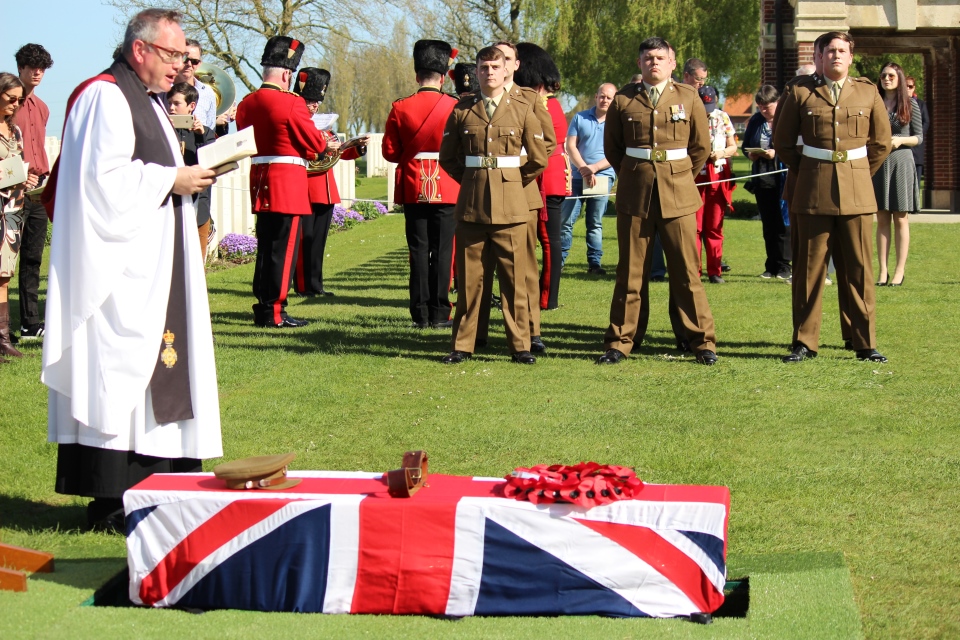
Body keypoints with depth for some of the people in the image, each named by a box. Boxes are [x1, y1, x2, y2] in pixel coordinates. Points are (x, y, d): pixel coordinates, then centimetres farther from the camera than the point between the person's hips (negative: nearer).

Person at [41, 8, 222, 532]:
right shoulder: (105, 98, -12)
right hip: (120, 272, -11)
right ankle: (110, 503, -7)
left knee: (153, 373, 9)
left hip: (153, 269, 11)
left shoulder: (148, 102, 19)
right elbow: (105, 178, -22)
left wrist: (189, 174, 9)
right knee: (117, 373, -10)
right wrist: (171, 180, -15)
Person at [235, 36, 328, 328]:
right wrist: (328, 143, 11)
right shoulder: (292, 103, -15)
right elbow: (315, 143, -9)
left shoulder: (247, 104, 6)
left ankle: (262, 307, 17)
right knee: (283, 248, -2)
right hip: (289, 183, -7)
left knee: (265, 246, 14)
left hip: (260, 181, 7)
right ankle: (274, 312, -1)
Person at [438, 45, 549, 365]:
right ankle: (462, 345, 11)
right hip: (471, 205, 1)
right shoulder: (462, 110, 6)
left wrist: (513, 183, 8)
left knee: (515, 278, 0)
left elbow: (539, 159, 5)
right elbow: (447, 158, 15)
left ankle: (520, 345, 7)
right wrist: (471, 181, 9)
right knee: (469, 278, 4)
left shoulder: (522, 108, 3)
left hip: (511, 205, -1)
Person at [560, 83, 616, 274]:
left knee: (595, 223, 4)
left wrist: (594, 168, -13)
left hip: (603, 178, -1)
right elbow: (570, 146, 0)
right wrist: (583, 169, -11)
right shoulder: (580, 118, 6)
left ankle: (594, 263, 8)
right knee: (566, 220, -2)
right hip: (577, 177, 1)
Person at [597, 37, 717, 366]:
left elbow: (701, 146, 11)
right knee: (630, 271, 3)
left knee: (686, 271, -1)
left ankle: (702, 342, 6)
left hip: (678, 195, -1)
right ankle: (619, 342, 9)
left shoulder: (688, 97, 5)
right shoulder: (624, 99, 5)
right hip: (634, 195, 1)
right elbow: (612, 147, 15)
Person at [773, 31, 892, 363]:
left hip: (857, 192, 1)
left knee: (860, 268, 1)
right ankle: (805, 342, 9)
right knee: (809, 268, 2)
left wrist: (859, 176, 13)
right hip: (813, 193, -1)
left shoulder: (868, 93, 7)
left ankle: (866, 343, 7)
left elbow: (881, 143, 16)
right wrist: (806, 173, 11)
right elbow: (783, 142, 11)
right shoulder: (801, 92, 3)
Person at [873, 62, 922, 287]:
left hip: (901, 161, -2)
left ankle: (900, 271, 3)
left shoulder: (910, 104, 2)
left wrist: (901, 140, -14)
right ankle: (883, 271, 6)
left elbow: (919, 137, 3)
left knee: (900, 219, 0)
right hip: (878, 163, 2)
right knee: (881, 219, 4)